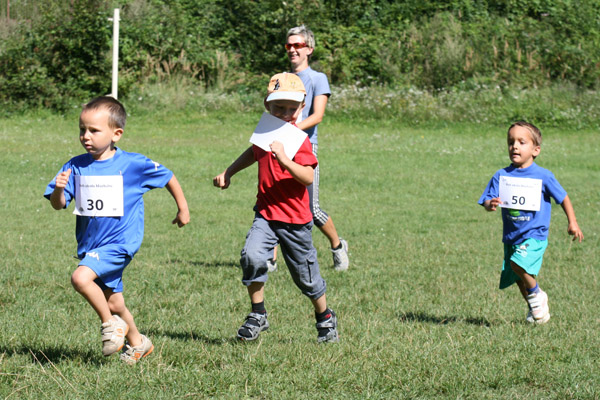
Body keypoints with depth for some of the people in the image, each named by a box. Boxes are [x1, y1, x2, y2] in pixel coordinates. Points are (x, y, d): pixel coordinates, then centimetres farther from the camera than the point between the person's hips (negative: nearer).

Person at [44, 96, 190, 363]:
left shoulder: (133, 165, -11)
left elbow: (168, 178, 4)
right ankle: (138, 343, 38)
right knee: (113, 303, 15)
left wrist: (183, 209, 13)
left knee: (81, 278, -27)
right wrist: (58, 189, -26)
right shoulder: (76, 167, -1)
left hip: (119, 243, -6)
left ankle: (111, 323, -6)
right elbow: (58, 205, -4)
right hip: (90, 246, 6)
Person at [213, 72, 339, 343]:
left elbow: (308, 178, -26)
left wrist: (283, 159, -38)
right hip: (265, 212, 4)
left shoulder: (299, 140, -14)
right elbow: (253, 153, 28)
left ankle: (325, 318, 34)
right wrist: (228, 173, 25)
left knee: (305, 275, 9)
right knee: (252, 256, -22)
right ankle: (257, 315, -7)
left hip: (295, 220, -4)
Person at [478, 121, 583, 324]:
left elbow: (563, 197, 5)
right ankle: (534, 308, 36)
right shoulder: (501, 176, 0)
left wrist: (572, 222, 3)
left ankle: (536, 295, -2)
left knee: (518, 263, -27)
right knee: (520, 278, 12)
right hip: (511, 236, 4)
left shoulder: (543, 176, -6)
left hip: (534, 235, -4)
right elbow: (488, 200, -5)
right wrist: (490, 204, -28)